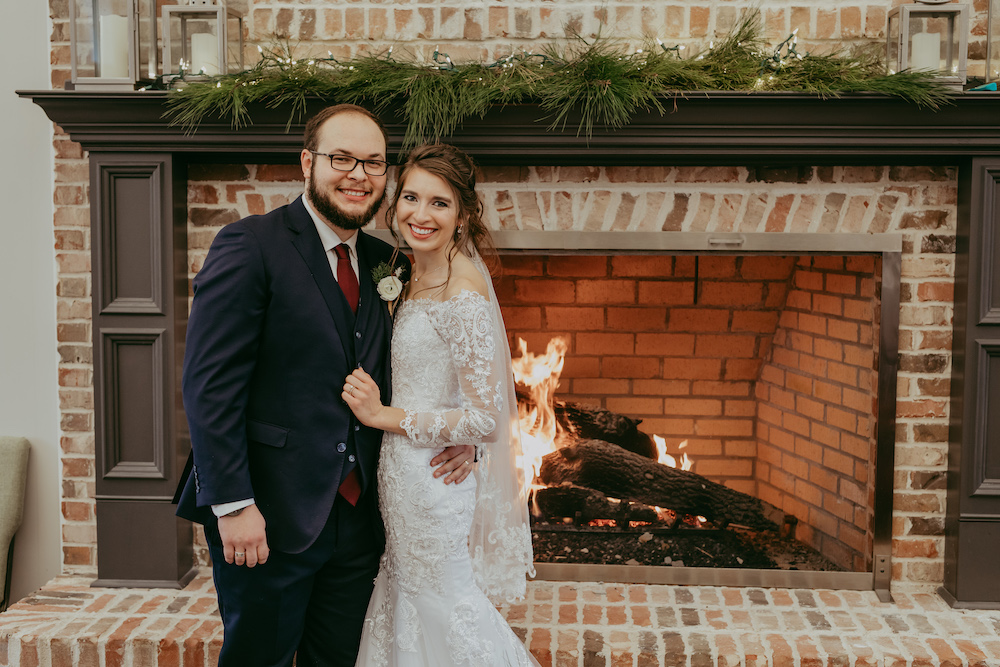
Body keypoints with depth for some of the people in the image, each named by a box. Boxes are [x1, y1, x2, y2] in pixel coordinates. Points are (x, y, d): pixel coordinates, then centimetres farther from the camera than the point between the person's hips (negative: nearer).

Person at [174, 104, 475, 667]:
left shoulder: (385, 263, 9)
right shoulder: (251, 246, -10)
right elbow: (210, 385, -15)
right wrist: (233, 504, -19)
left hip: (359, 515, 6)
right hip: (269, 517, -6)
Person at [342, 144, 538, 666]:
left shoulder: (463, 294, -23)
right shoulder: (419, 277, 5)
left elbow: (486, 418, -24)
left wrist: (384, 416, -19)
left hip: (434, 478, -9)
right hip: (403, 475, 9)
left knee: (443, 612, 9)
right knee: (407, 601, 21)